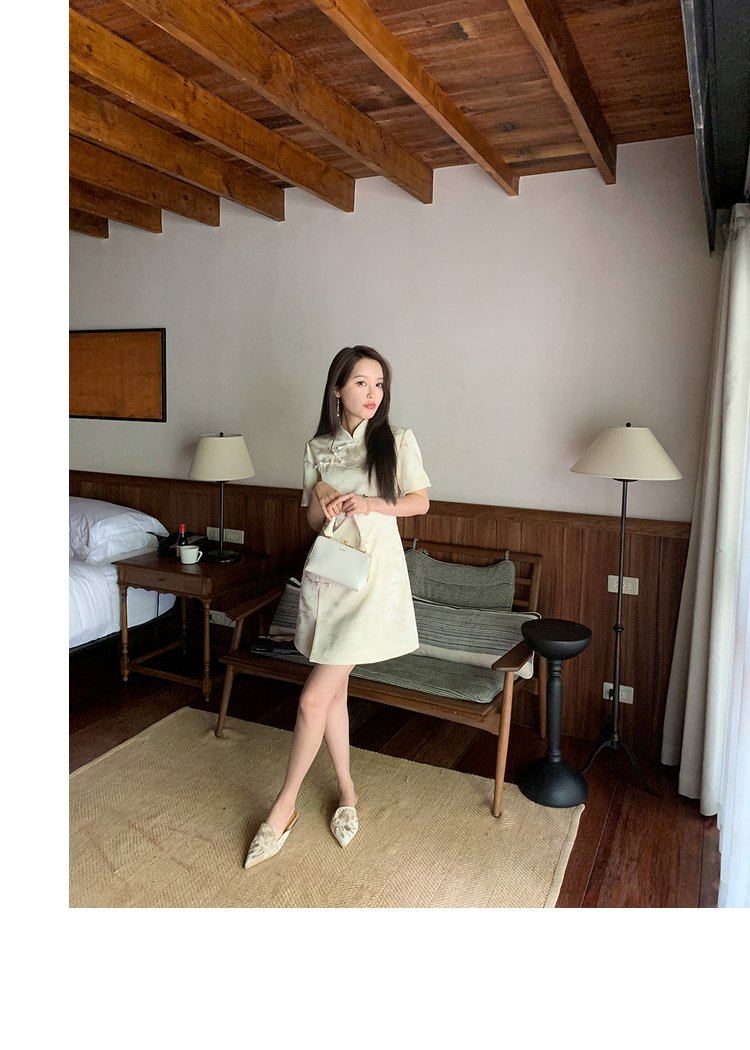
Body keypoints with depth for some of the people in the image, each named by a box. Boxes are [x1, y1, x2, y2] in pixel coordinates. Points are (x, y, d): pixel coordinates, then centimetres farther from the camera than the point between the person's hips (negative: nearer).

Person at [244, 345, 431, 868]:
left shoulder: (398, 441, -1)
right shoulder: (318, 449, 8)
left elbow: (421, 502, 3)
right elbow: (313, 519, 12)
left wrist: (371, 503, -13)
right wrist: (321, 496, -10)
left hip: (374, 575, -4)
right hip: (326, 571, 5)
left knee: (314, 699, -8)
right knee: (334, 689, 11)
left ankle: (284, 806, 10)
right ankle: (348, 792, 31)